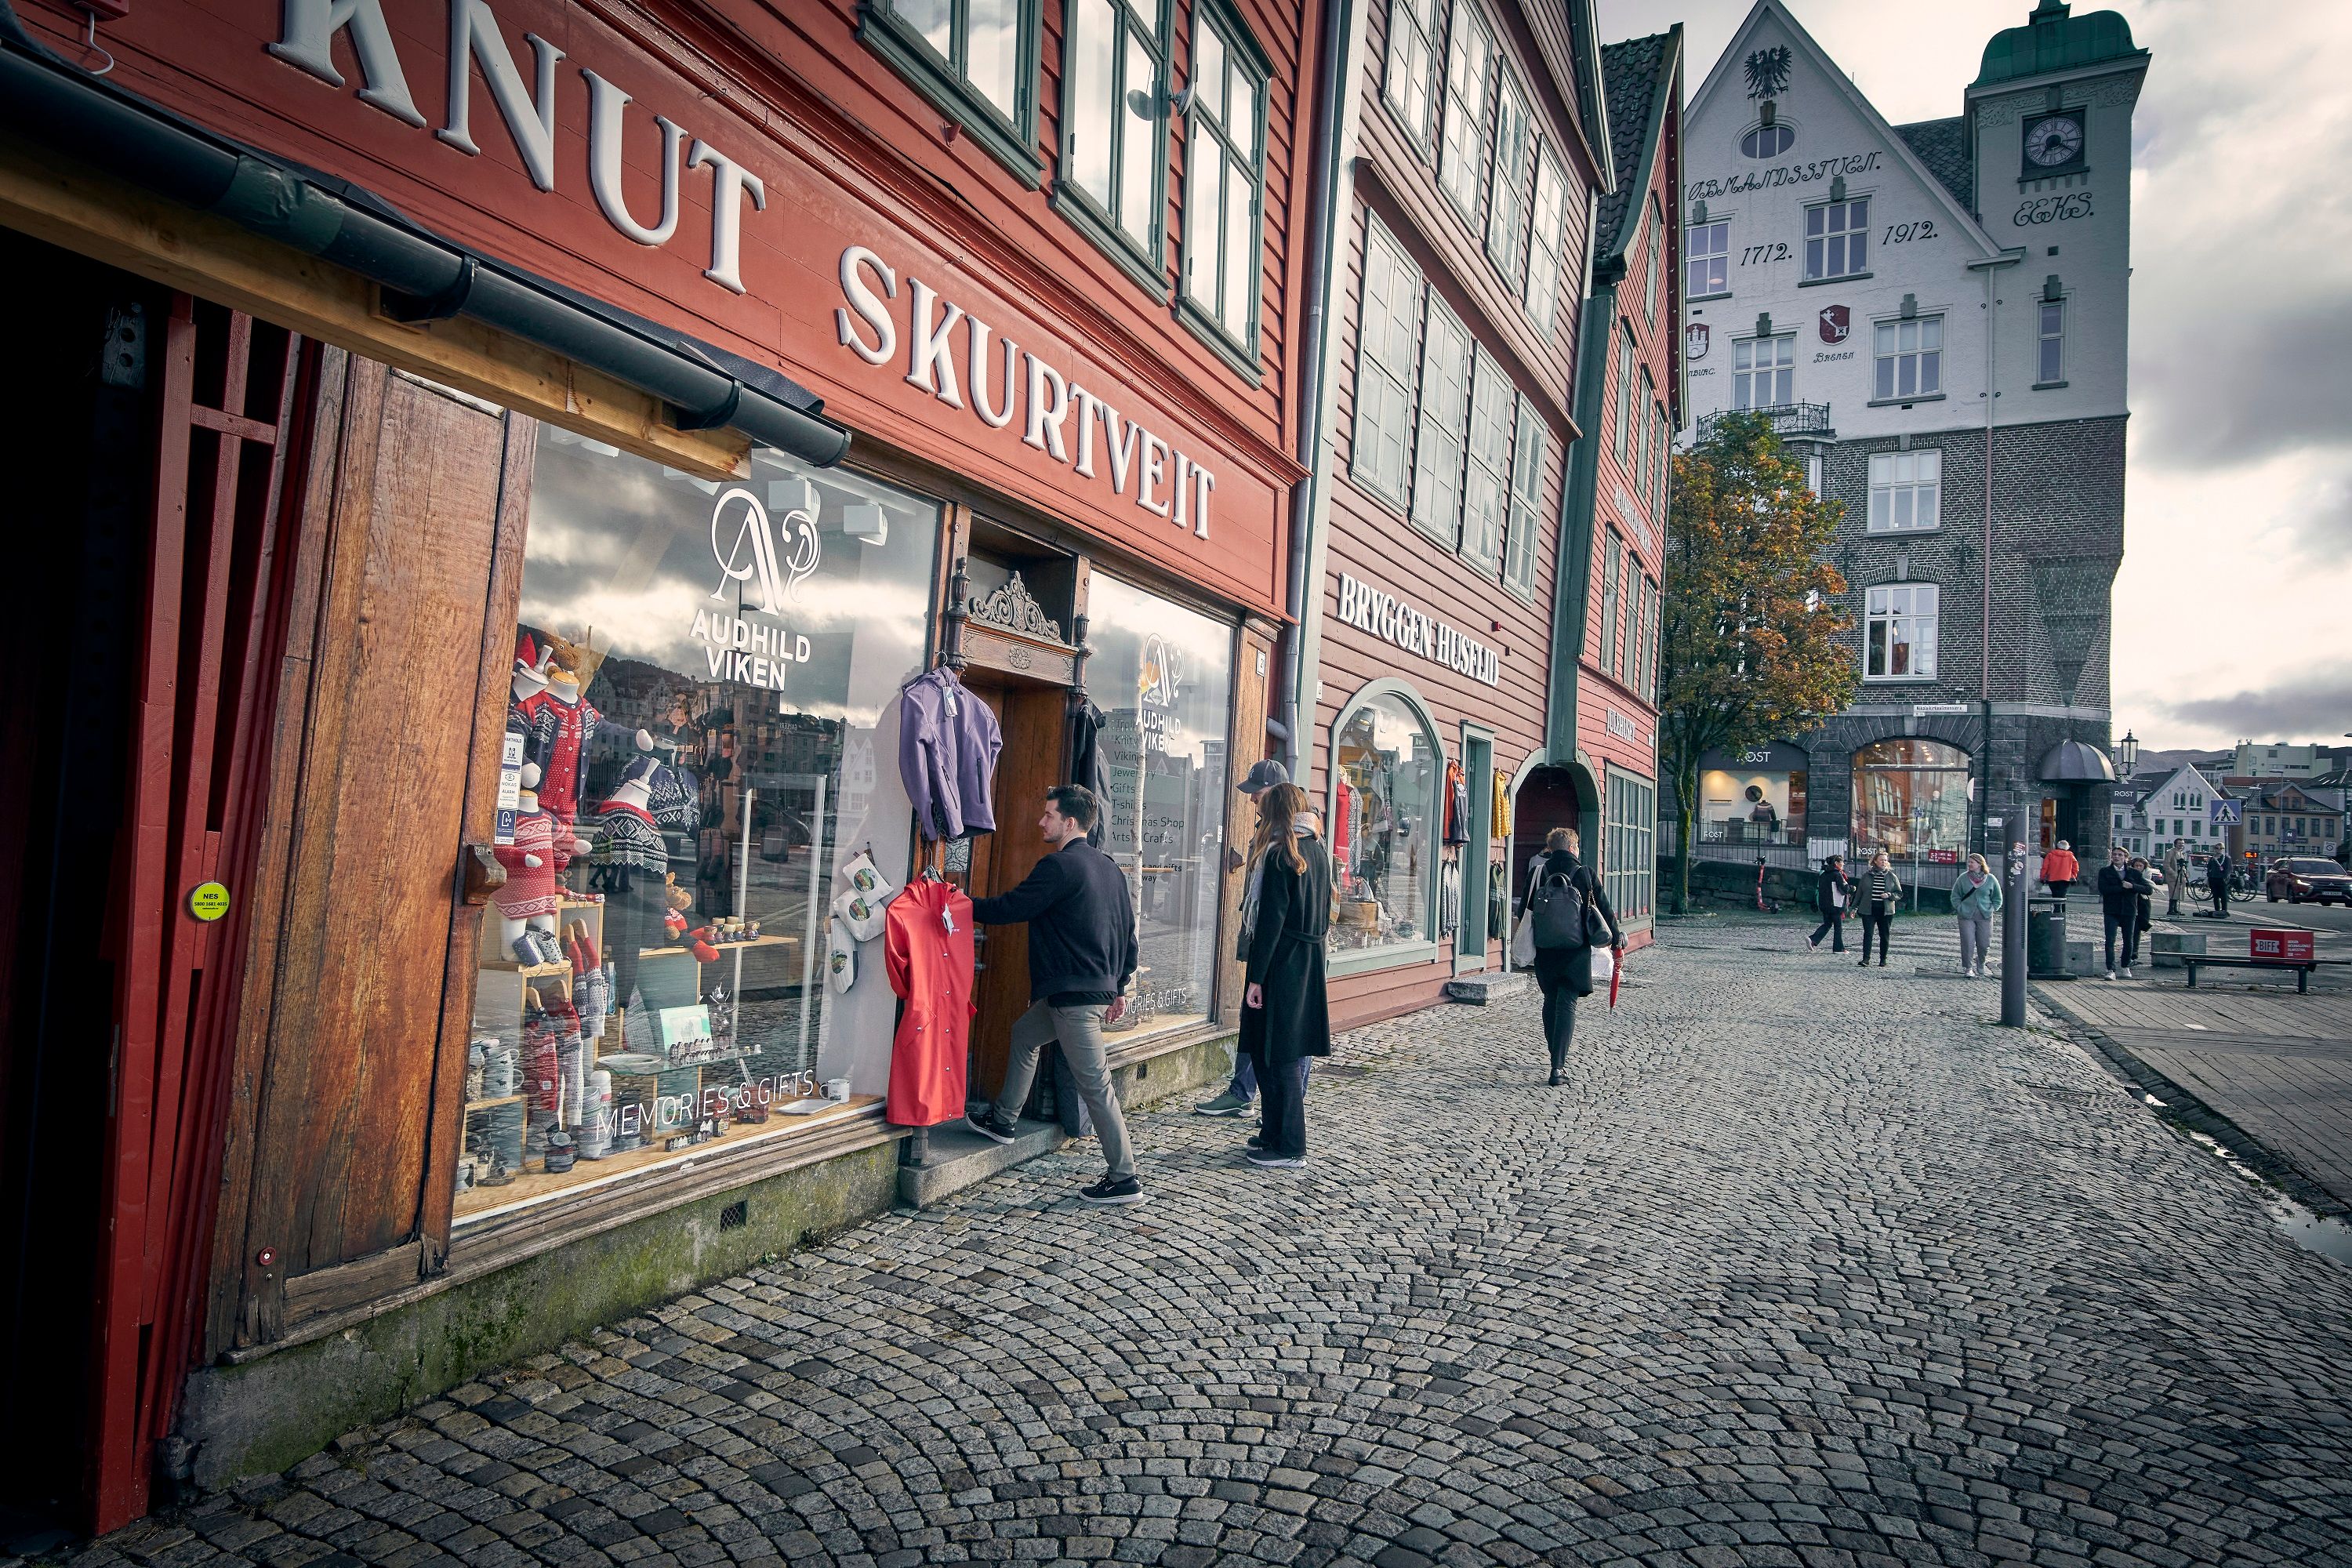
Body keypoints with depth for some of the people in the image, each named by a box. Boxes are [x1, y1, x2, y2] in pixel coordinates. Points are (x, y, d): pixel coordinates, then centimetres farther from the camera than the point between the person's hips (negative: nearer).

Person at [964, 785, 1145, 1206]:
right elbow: (1128, 930, 16)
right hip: (1100, 988, 10)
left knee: (1096, 1085, -5)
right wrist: (1119, 987, 23)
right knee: (1024, 1033, 26)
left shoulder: (1059, 865, -15)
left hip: (1075, 995, -10)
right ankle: (1003, 1121, 36)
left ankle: (1124, 1180, 0)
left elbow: (1008, 908, -11)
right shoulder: (1110, 867, 13)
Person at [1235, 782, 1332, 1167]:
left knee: (1275, 1055, -1)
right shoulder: (1318, 851, 11)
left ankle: (1288, 1147, 5)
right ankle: (1276, 1131, 27)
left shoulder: (1279, 855, -14)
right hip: (1310, 963, 8)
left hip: (1281, 964, -8)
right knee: (1291, 1052, 16)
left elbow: (1270, 922, -18)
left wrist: (1255, 977, -16)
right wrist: (1312, 949, 19)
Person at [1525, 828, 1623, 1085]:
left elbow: (1526, 911, 6)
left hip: (1545, 949, 3)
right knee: (1567, 1004, -2)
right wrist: (1617, 940, 11)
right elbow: (1605, 910, 0)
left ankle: (1557, 1056, 30)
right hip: (1576, 951, -3)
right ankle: (1558, 1066, -12)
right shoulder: (1585, 874, -5)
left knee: (1551, 1001, 19)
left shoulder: (1536, 872, 1)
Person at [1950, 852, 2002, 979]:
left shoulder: (1991, 879, 3)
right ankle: (1968, 968, 6)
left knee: (1984, 945, 3)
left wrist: (1991, 910, 1)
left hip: (1985, 917, 1)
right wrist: (1960, 909, -3)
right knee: (1968, 943, -6)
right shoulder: (1963, 878, 2)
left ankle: (1980, 967, 25)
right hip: (1966, 916, -1)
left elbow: (1997, 899, 13)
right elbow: (1955, 897, 9)